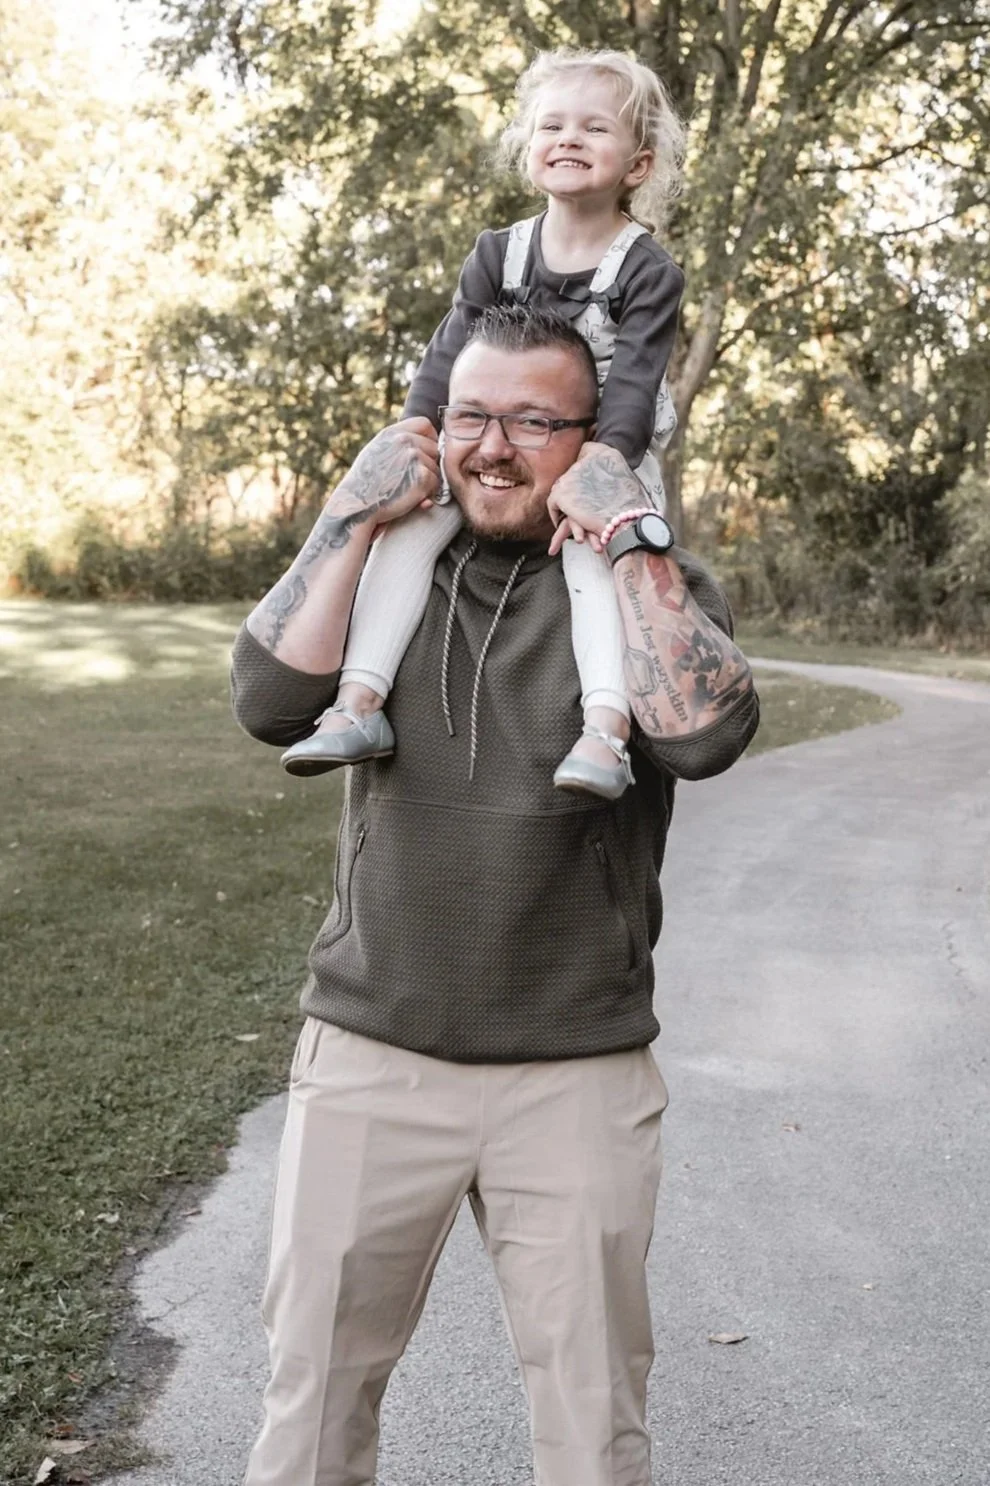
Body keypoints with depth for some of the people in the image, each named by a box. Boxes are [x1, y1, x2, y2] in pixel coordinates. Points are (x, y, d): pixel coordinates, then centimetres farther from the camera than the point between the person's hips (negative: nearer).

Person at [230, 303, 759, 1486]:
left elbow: (705, 733, -19)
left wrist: (629, 536, -17)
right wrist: (352, 518, -10)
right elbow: (270, 704, -9)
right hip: (369, 1057, 2)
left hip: (578, 1077, -1)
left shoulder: (654, 585, 0)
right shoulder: (386, 567, 7)